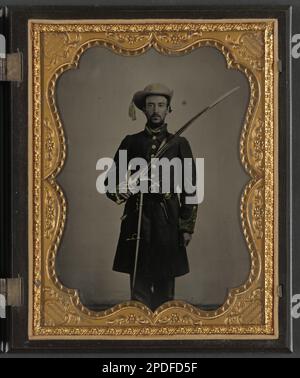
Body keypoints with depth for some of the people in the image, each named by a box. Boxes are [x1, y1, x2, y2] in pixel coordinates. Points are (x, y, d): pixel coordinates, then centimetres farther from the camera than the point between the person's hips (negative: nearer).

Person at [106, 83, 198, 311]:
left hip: (168, 224, 0)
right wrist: (117, 191, -11)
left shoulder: (180, 144, 9)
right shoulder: (131, 143, 11)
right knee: (139, 287, -1)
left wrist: (187, 227, 1)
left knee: (166, 290, 2)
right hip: (137, 222, 1)